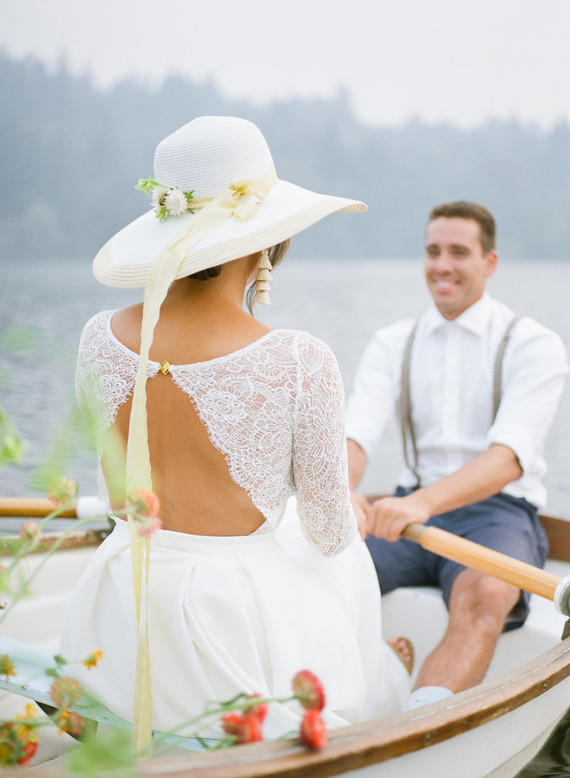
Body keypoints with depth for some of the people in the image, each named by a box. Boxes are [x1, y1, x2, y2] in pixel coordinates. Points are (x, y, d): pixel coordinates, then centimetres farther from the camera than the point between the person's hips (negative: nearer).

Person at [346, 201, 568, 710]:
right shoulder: (393, 344, 11)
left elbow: (509, 455, -19)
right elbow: (357, 437, -4)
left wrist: (423, 502, -37)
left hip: (498, 515, -4)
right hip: (412, 511, 4)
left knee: (484, 596, -37)